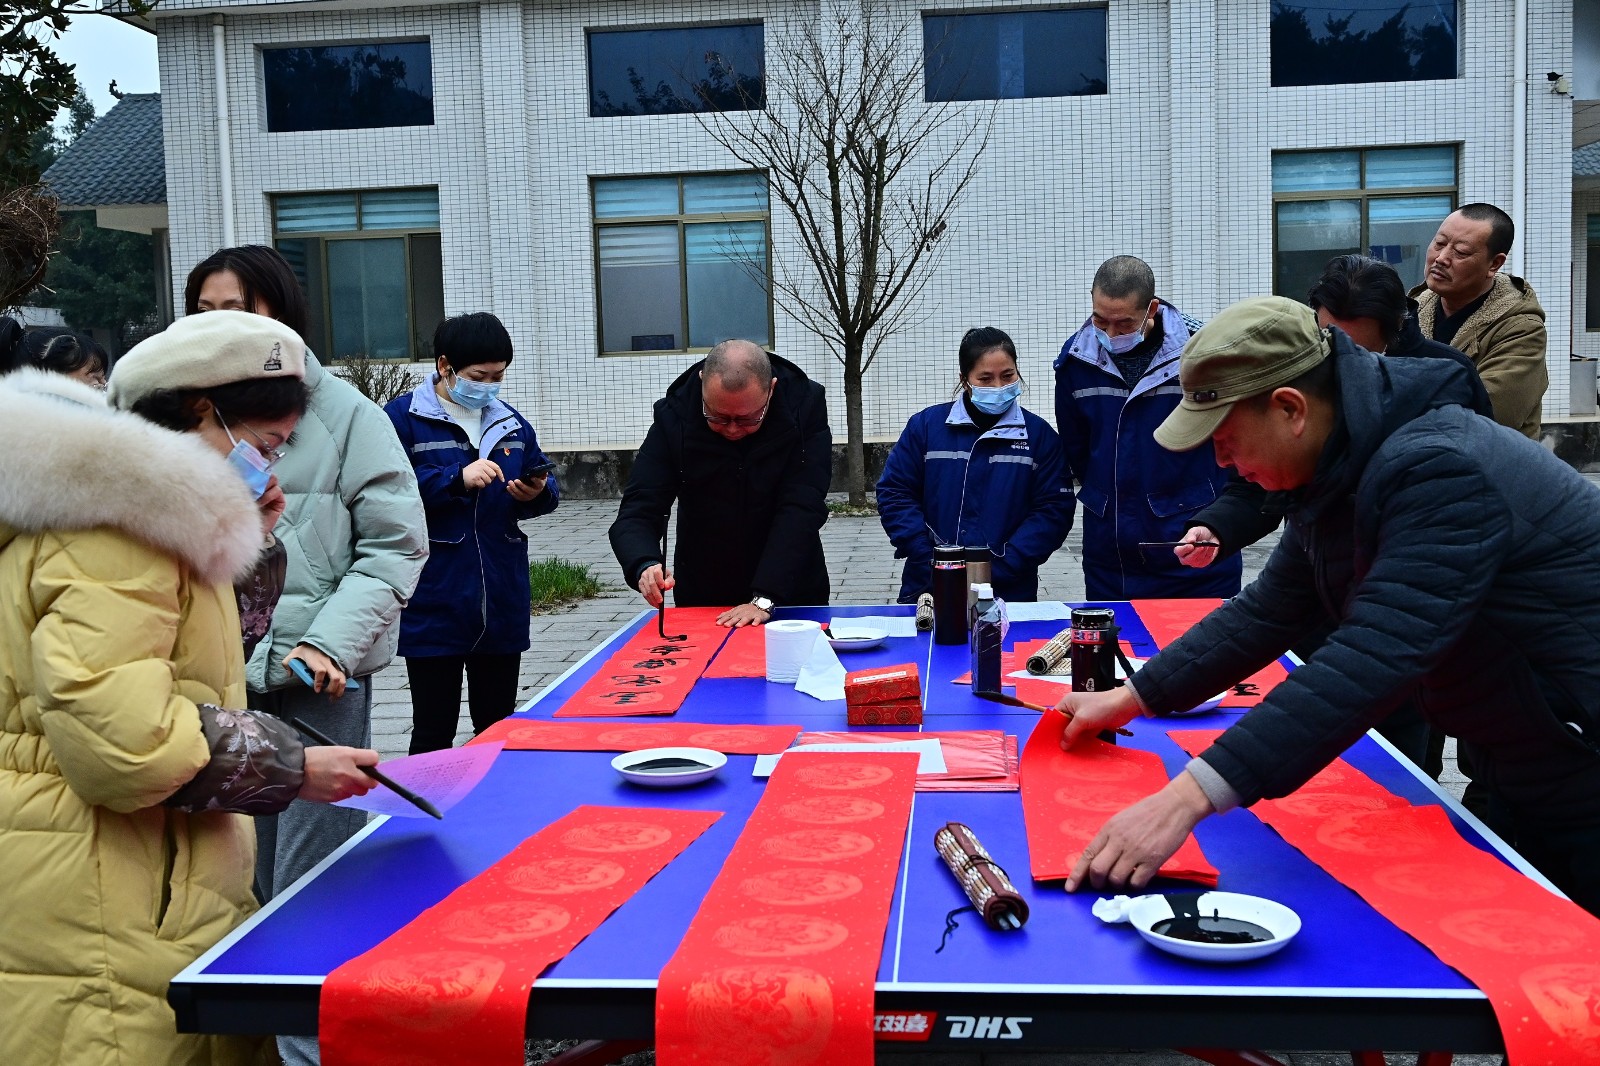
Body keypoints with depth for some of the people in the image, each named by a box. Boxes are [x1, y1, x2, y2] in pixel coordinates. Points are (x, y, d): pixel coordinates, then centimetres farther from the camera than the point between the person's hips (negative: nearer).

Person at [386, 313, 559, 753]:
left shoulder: (511, 422, 14)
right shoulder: (403, 418, -5)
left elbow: (548, 488, 18)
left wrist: (537, 493, -5)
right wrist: (457, 480, -23)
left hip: (503, 604, 5)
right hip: (434, 606, -5)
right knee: (434, 734, 3)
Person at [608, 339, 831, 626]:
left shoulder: (805, 406, -18)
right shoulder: (674, 417, -16)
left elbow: (801, 510, -23)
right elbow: (638, 513, -18)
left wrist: (765, 599, -32)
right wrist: (645, 567, -40)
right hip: (701, 598, -1)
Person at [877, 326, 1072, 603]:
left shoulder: (1039, 434, 1)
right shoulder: (926, 425, 1)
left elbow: (1054, 510, -4)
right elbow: (894, 494, 0)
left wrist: (1000, 567, -15)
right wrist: (930, 561, -11)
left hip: (1010, 592, 0)